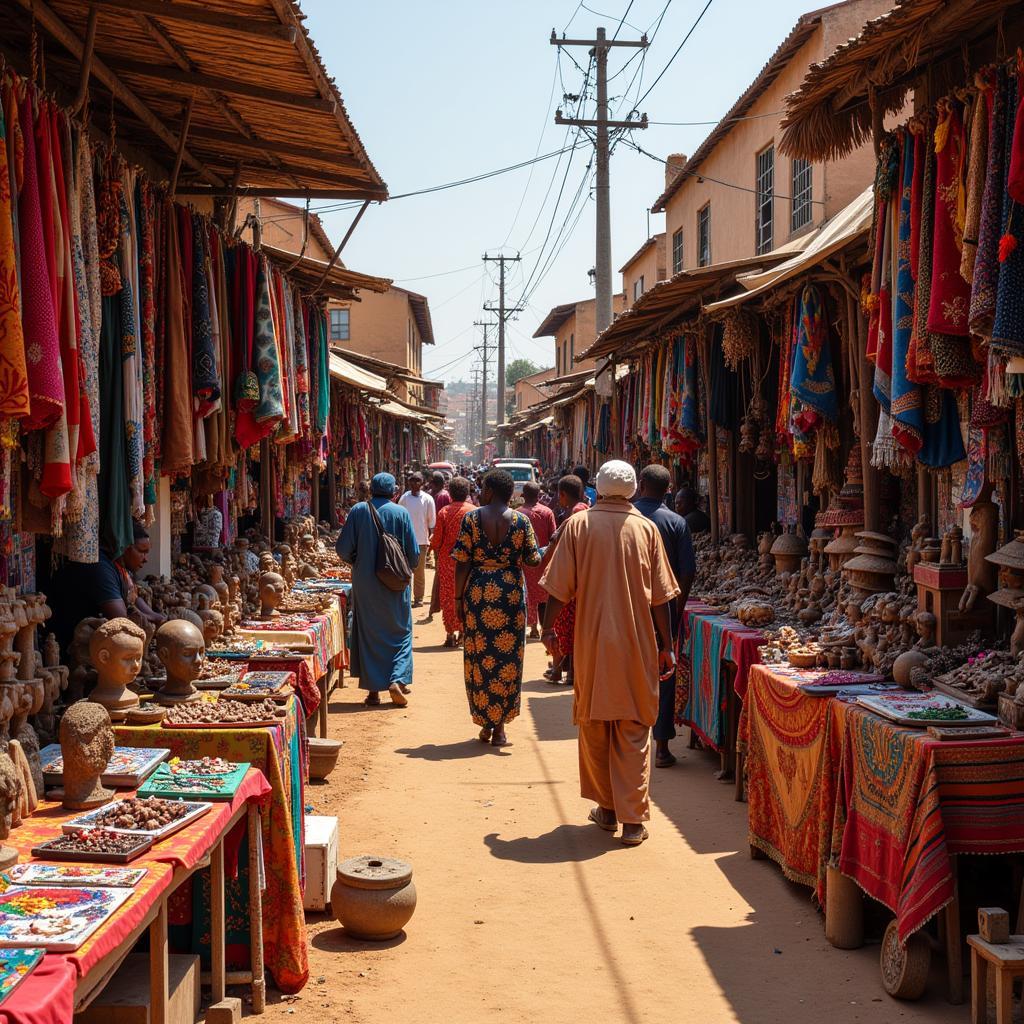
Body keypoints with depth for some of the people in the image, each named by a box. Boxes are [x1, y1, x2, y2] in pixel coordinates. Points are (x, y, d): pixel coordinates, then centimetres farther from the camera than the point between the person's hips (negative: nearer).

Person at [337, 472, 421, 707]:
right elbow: (414, 552, -4)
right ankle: (397, 680, -3)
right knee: (400, 632, 12)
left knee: (368, 634, 8)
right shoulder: (400, 513, -5)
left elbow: (343, 549, -4)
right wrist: (407, 568, 17)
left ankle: (373, 690, 8)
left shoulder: (358, 511, -3)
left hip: (364, 584, 1)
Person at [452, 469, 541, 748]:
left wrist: (458, 598, 3)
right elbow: (533, 560, -2)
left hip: (478, 593, 0)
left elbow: (462, 563, -5)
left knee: (479, 658, 11)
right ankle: (500, 727, 8)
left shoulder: (471, 518, -3)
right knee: (508, 659, 7)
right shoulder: (521, 520, -2)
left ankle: (485, 724, 16)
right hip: (511, 594, 0)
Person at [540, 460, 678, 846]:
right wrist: (666, 646, 7)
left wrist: (549, 626, 8)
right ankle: (632, 819, 1)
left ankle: (607, 808, 23)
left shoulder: (578, 525, -2)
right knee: (634, 730, 4)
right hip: (637, 644, 0)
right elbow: (660, 596, 0)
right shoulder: (646, 529, 0)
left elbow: (559, 586, -4)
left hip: (593, 643, 0)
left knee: (594, 726, 14)